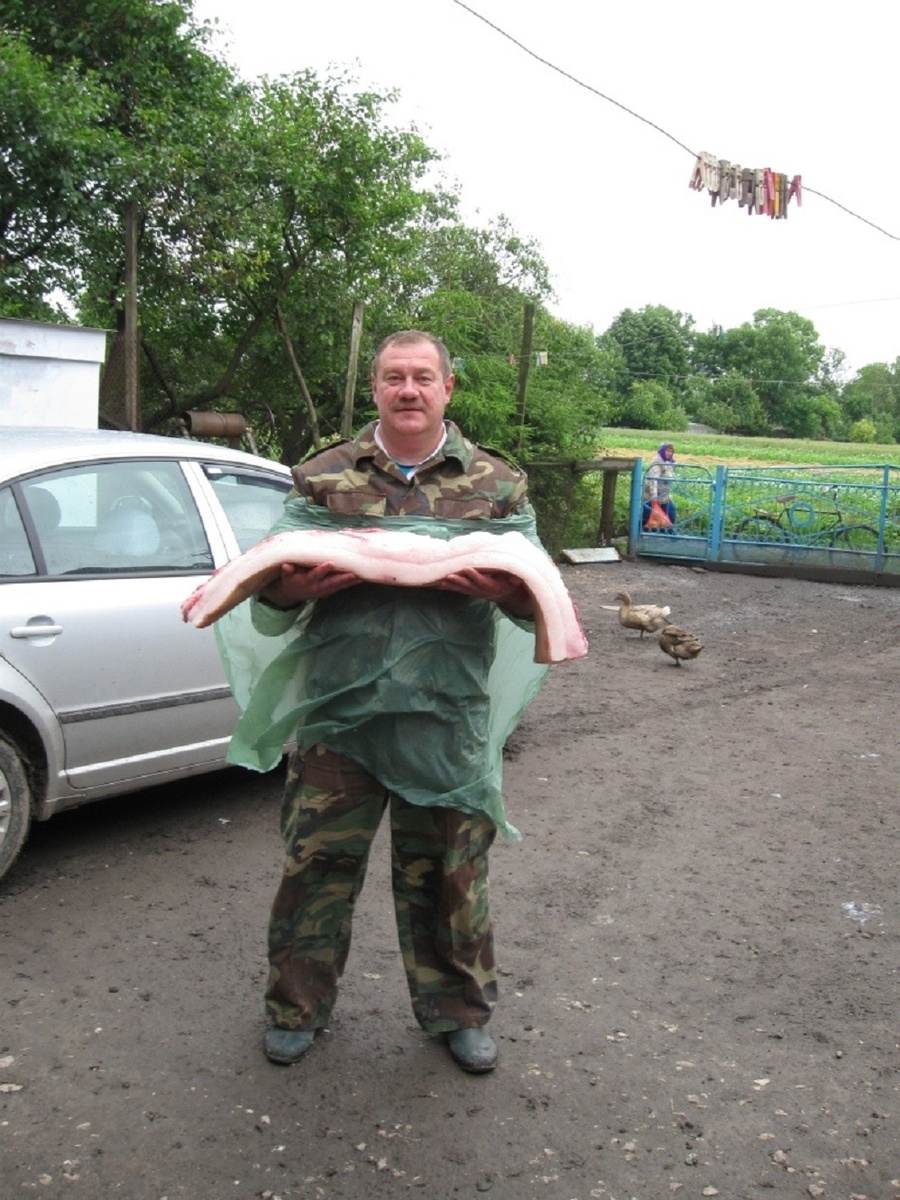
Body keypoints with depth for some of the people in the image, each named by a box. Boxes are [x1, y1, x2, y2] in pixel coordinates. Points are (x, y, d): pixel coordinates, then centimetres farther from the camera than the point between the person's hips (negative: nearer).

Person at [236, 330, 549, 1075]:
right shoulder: (322, 478, 6)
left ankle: (458, 1010, 33)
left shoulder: (498, 485, 6)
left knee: (449, 871, 12)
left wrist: (514, 593, -19)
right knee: (317, 861, 8)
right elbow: (272, 613, 6)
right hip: (337, 711, 0)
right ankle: (298, 1005, 30)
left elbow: (537, 606, 4)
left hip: (446, 719, 0)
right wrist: (285, 592, -18)